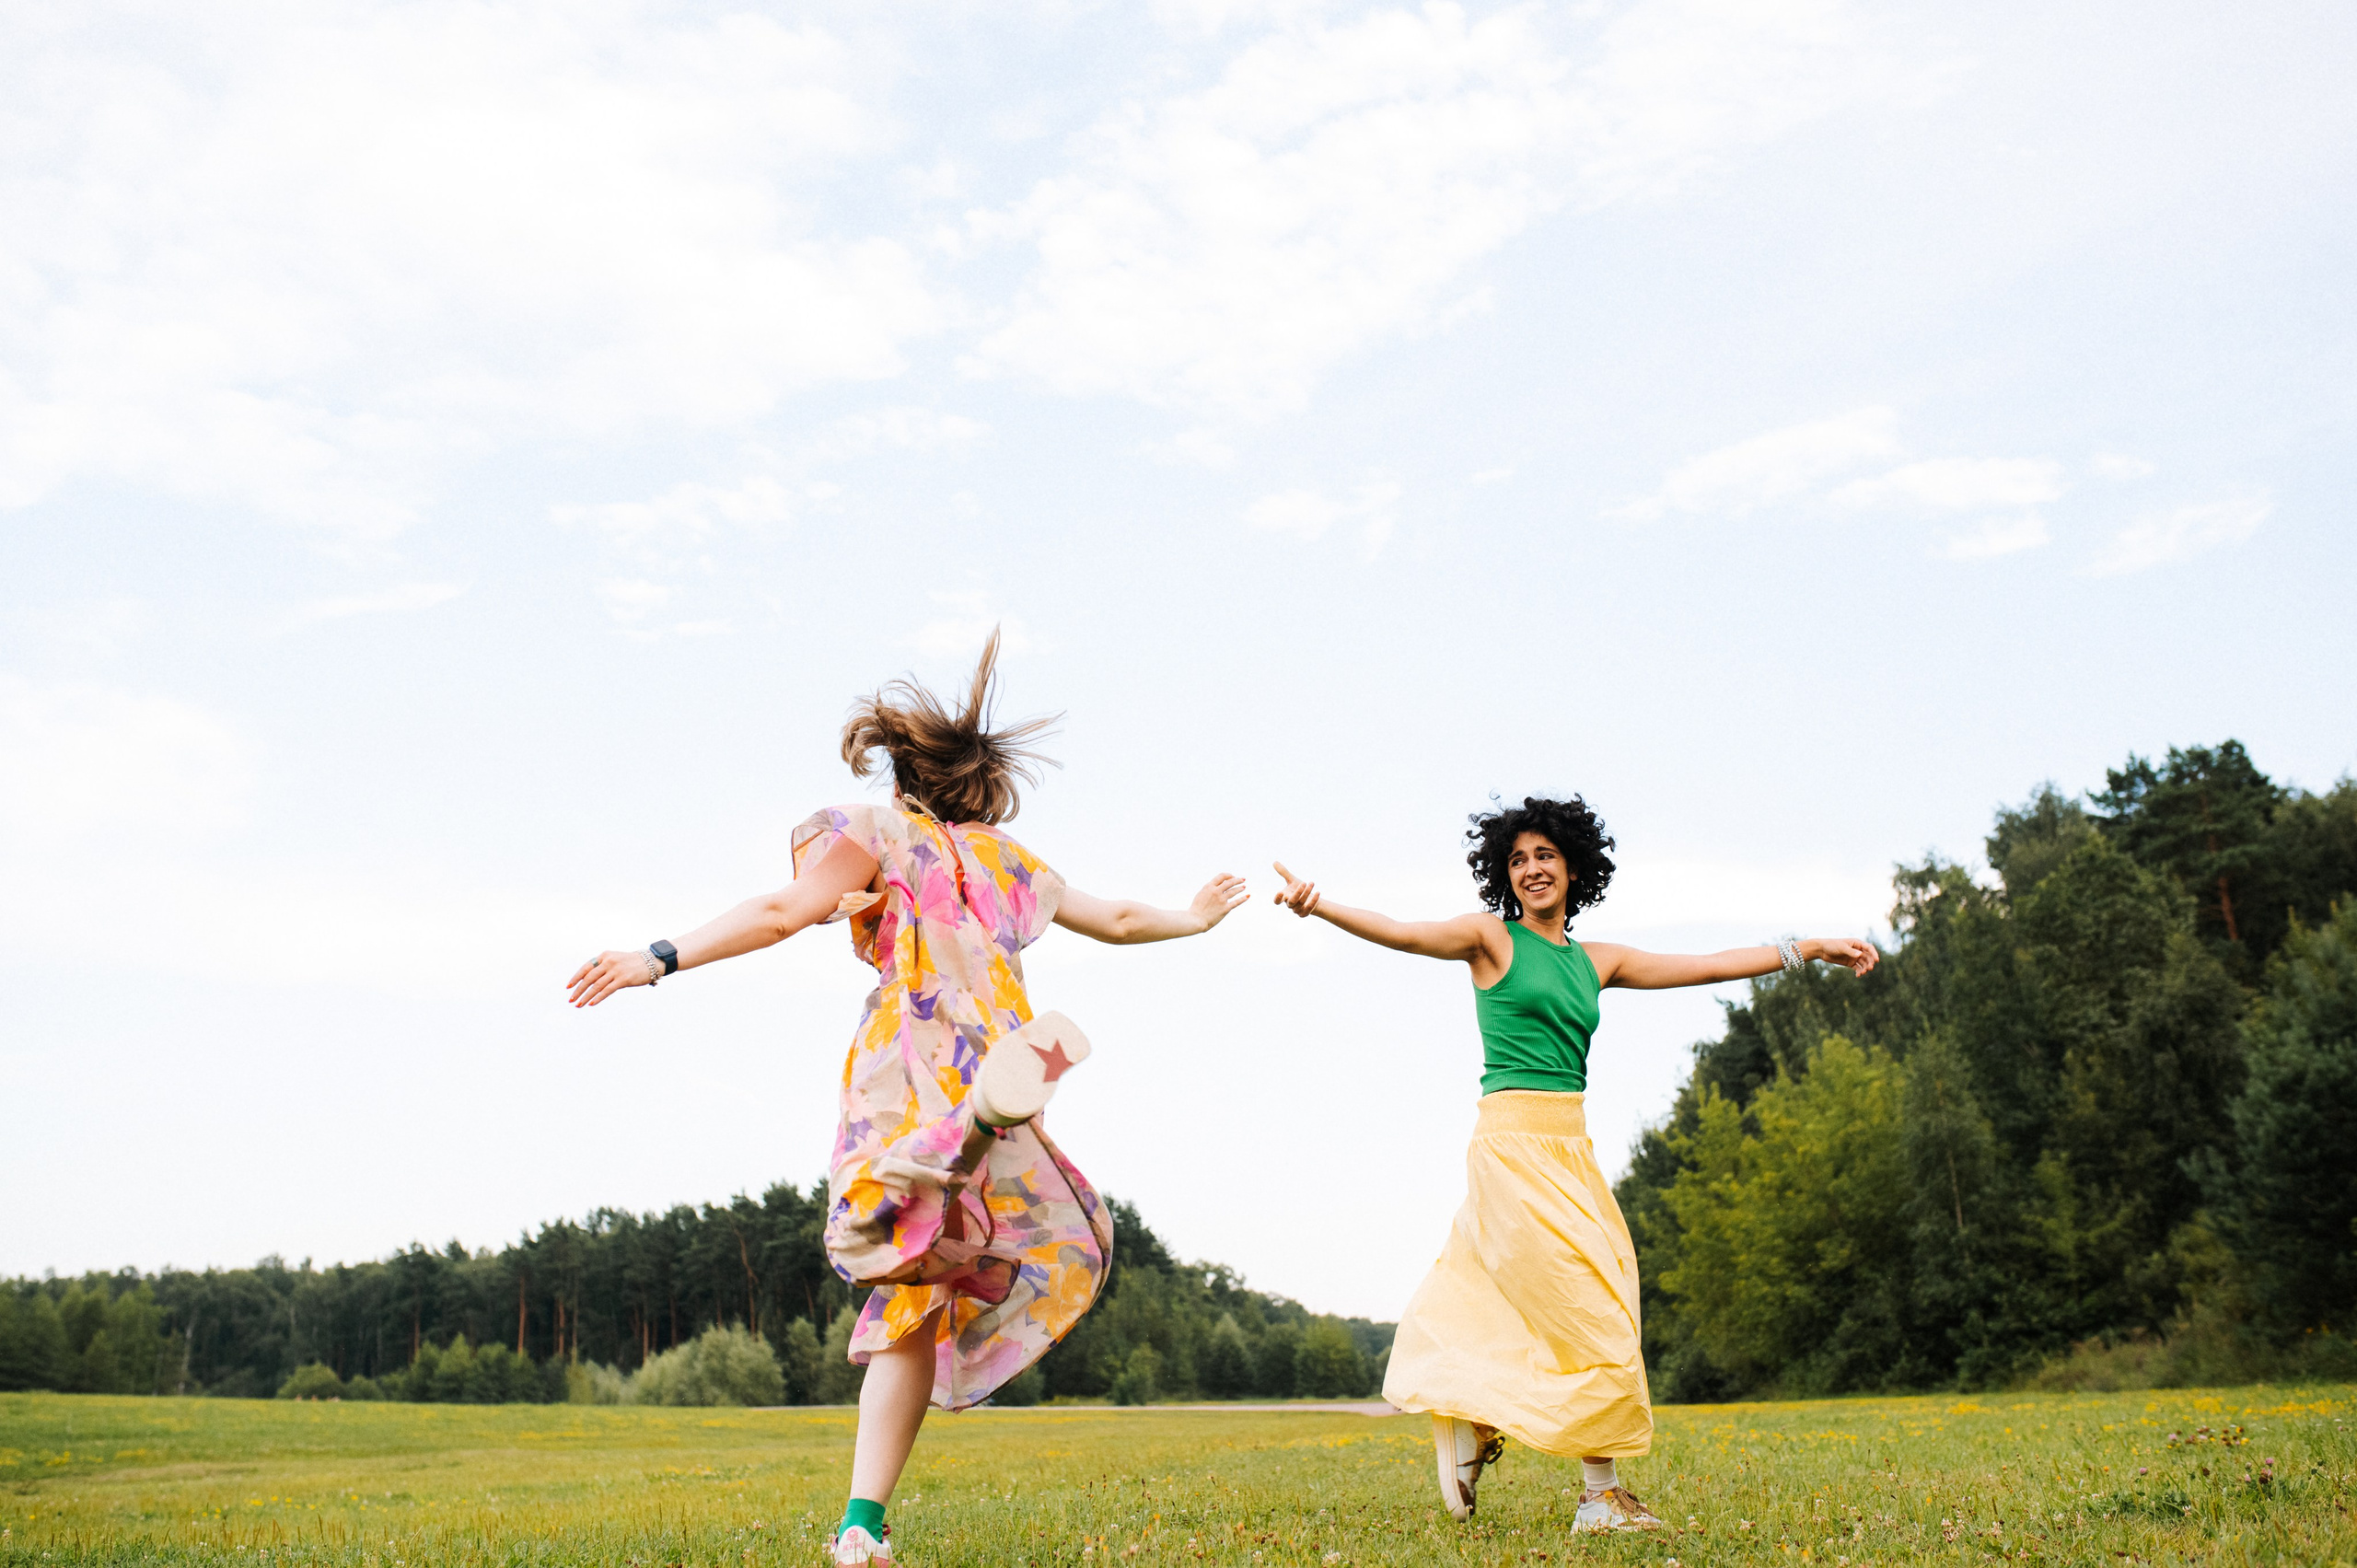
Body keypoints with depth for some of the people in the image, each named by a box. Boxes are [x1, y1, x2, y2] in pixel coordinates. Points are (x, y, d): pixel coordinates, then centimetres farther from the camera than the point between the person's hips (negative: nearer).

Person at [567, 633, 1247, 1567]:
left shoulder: (880, 833, 19)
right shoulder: (1011, 862, 31)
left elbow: (783, 912, 2)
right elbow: (1121, 921, 44)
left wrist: (658, 960, 3)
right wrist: (1192, 920, 64)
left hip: (906, 1059, -2)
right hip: (984, 1044, 2)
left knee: (913, 1301, -5)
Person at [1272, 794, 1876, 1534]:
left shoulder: (1596, 961, 15)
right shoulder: (1492, 938, -1)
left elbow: (1709, 965, 18)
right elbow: (1402, 932, -16)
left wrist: (1809, 948, 18)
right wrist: (1319, 905, -34)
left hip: (1570, 1148, 6)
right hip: (1516, 1142, -6)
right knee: (1593, 1317, -6)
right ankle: (1602, 1494, 3)